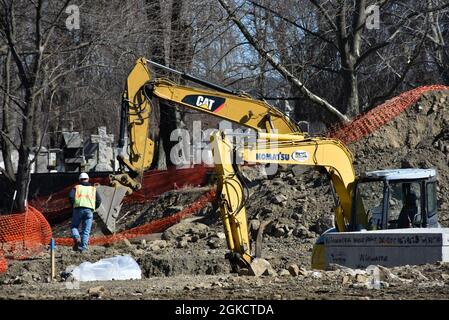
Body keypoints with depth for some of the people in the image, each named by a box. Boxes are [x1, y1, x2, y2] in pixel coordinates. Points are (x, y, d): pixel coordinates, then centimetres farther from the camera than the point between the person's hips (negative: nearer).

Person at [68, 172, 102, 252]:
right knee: (86, 230, 5)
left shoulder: (76, 187, 13)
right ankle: (82, 248, -5)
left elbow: (71, 196, -4)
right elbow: (99, 201, 7)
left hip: (78, 209, -1)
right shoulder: (93, 189, 18)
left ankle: (77, 238, -14)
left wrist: (74, 205, 10)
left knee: (74, 227, 14)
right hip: (89, 210, 1)